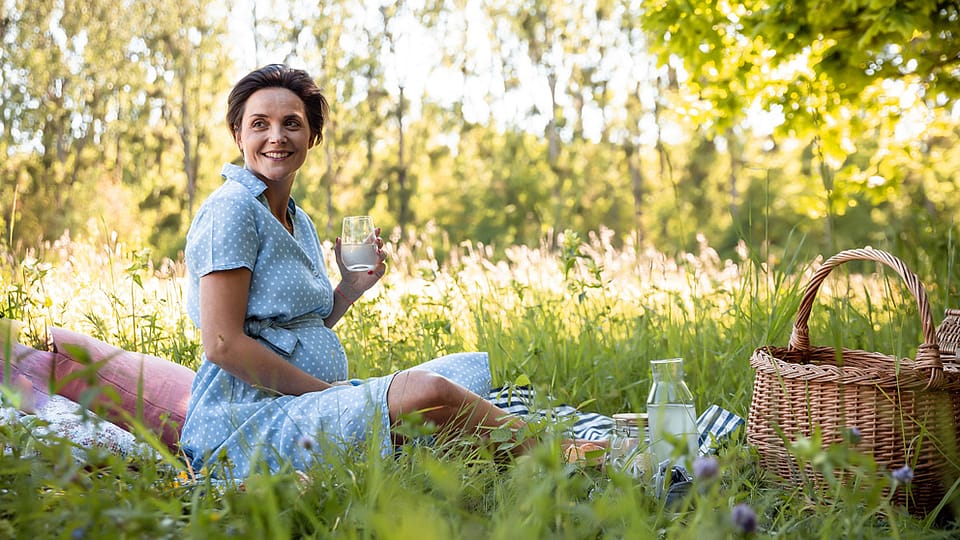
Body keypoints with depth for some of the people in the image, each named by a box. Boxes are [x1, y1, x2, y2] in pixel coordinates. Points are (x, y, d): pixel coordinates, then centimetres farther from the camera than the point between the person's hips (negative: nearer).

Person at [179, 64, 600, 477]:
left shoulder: (297, 221, 16)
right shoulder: (231, 210, -11)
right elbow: (223, 343, -18)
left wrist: (348, 291, 2)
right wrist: (325, 391, -15)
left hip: (304, 399, 10)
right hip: (246, 424, -10)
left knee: (472, 369, 2)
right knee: (425, 390, -27)